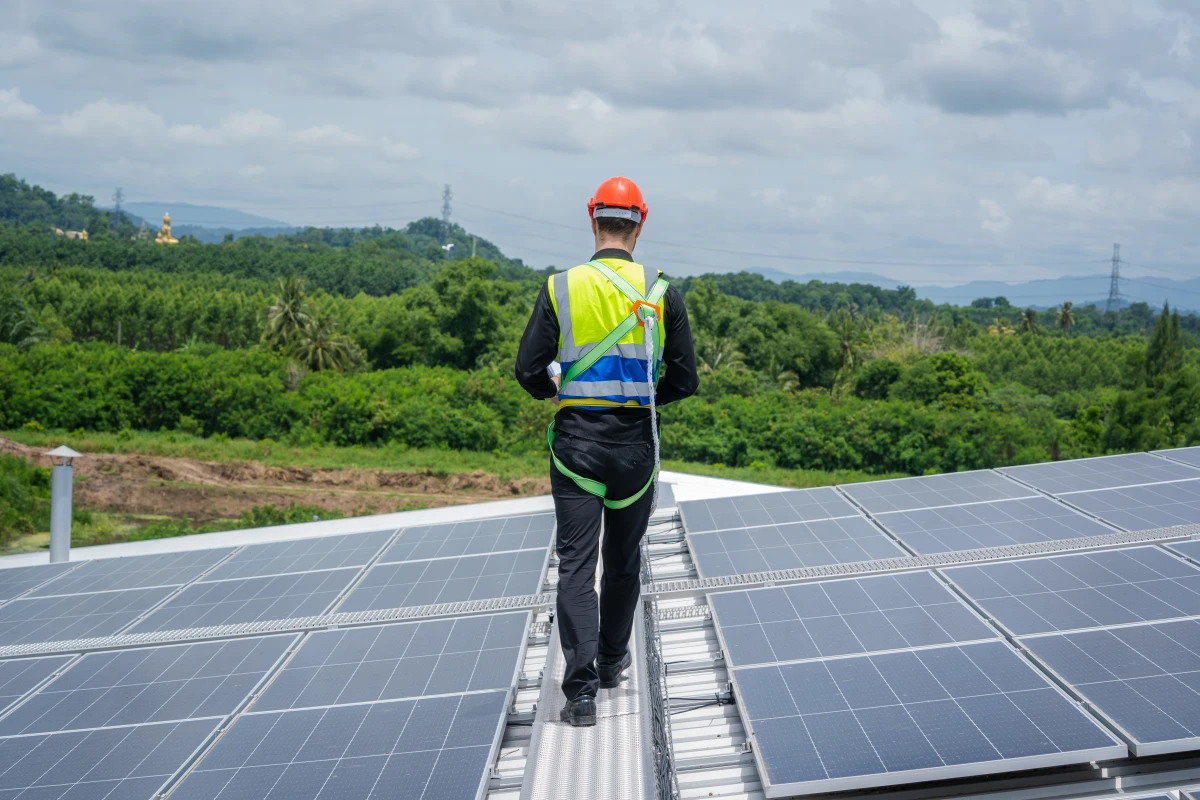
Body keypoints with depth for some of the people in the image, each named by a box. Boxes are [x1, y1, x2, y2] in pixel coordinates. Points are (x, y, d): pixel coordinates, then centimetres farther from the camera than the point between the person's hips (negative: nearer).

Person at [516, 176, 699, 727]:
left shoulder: (560, 288, -4)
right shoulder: (662, 293, -2)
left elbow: (529, 371, -5)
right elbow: (684, 382, 0)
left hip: (575, 443, -1)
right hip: (635, 445, 1)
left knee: (576, 564, 0)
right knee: (624, 559, 19)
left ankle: (582, 690, -9)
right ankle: (612, 661, 35)